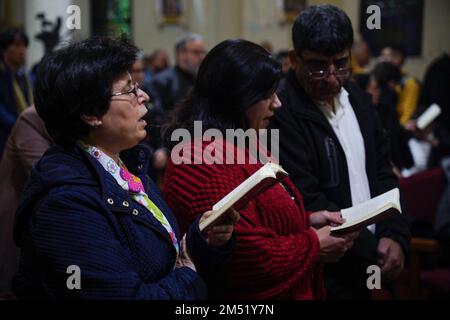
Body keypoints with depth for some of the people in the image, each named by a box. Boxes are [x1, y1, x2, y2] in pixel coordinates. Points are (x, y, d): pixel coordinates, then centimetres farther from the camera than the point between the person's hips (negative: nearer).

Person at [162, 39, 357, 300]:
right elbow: (253, 260, -28)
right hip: (253, 296, -10)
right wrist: (313, 245, -15)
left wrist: (307, 220, 4)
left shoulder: (245, 145, 9)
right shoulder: (205, 164, -25)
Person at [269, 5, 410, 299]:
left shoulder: (357, 98, 6)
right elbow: (306, 203, -21)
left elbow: (383, 172, 10)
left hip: (365, 269, 7)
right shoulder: (281, 112, -19)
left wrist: (394, 236, -5)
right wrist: (373, 249, -14)